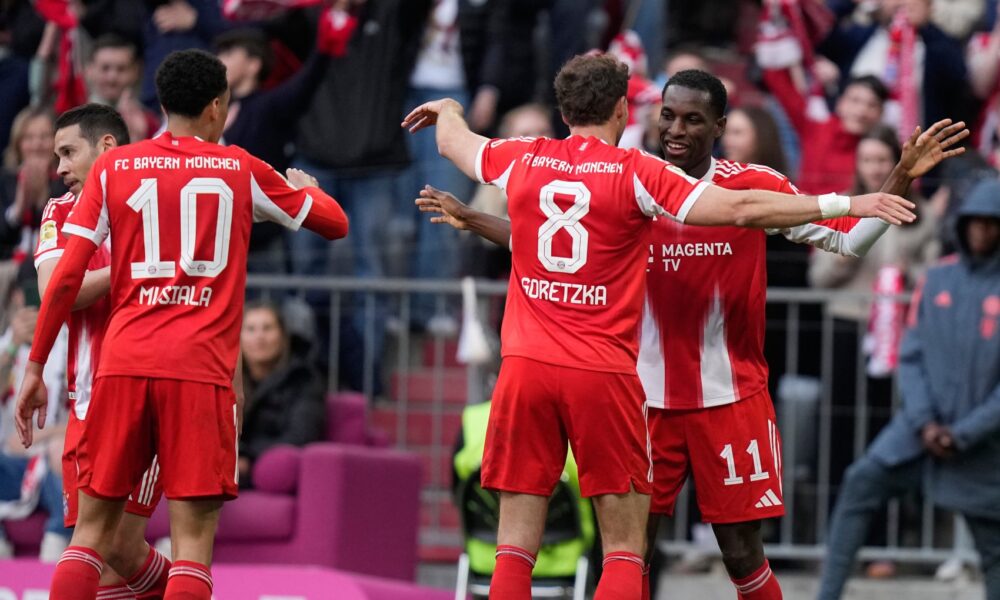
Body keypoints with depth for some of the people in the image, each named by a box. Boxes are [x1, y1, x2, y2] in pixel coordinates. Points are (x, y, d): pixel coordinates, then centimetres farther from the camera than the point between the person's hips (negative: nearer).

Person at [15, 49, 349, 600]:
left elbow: (65, 278, 4)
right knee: (193, 535, -3)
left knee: (92, 528, 7)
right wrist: (304, 186, 43)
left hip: (123, 362, 2)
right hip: (200, 368, -2)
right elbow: (334, 222, 21)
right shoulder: (242, 171, 9)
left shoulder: (113, 168, 9)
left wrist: (34, 368, 10)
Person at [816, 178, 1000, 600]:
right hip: (922, 427, 4)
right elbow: (910, 356, 5)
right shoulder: (938, 279, 5)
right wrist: (924, 422, -9)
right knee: (862, 483, -10)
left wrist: (963, 435, -13)